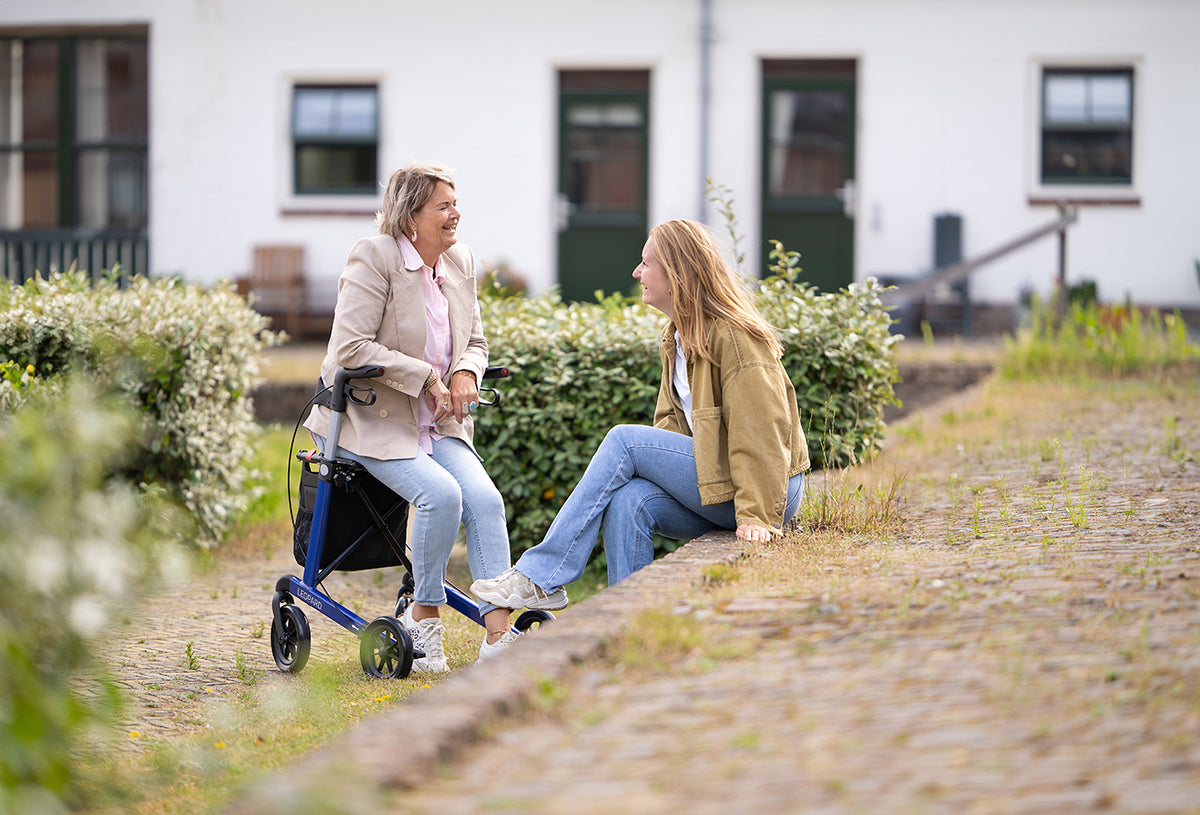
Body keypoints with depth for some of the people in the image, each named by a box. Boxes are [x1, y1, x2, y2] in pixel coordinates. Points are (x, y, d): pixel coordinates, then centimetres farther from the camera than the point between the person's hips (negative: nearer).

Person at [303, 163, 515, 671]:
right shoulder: (374, 258, -13)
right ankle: (423, 617, -9)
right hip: (372, 420, -6)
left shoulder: (460, 261, 9)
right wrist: (427, 377, -19)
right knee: (441, 493, -28)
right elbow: (351, 348, -19)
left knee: (484, 498, -19)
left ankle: (498, 634, -21)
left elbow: (475, 341, 19)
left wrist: (465, 372, -6)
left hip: (438, 424, 6)